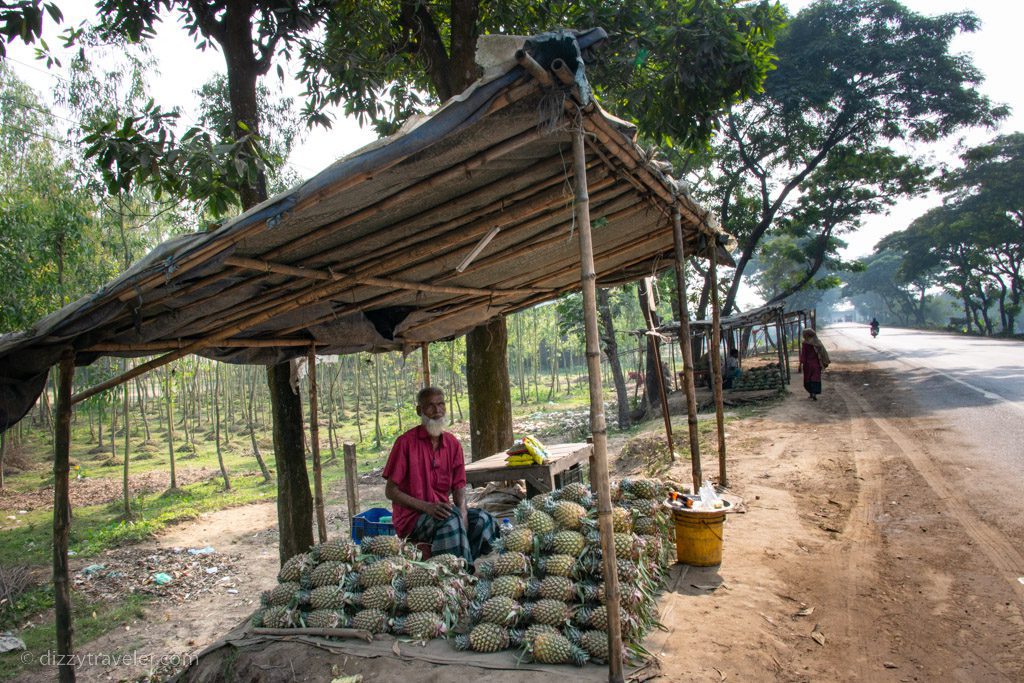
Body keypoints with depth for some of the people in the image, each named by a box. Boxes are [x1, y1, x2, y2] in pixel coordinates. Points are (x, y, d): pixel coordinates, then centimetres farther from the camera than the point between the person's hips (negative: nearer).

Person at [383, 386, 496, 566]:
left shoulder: (453, 444, 7)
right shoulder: (406, 442, -10)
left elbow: (459, 487, 4)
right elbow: (390, 491, -11)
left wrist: (463, 512, -18)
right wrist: (427, 507, -23)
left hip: (442, 509, 6)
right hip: (412, 518, -5)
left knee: (483, 518, -18)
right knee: (451, 517, -32)